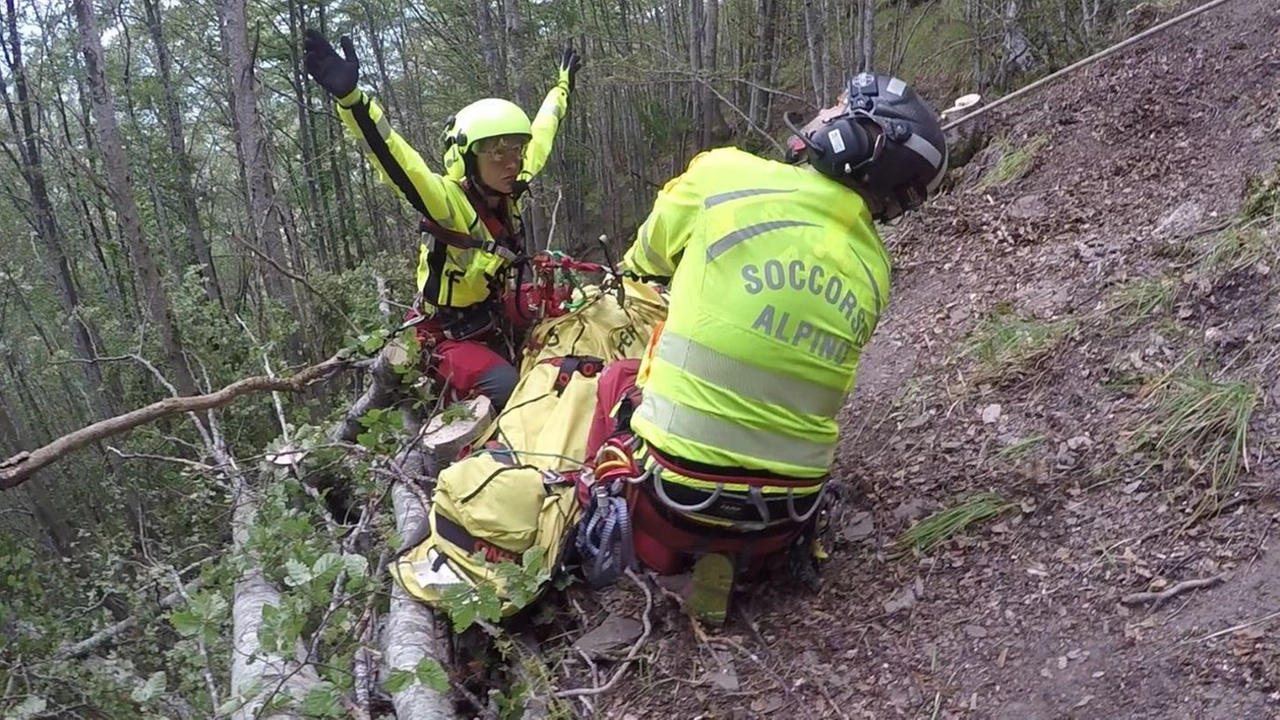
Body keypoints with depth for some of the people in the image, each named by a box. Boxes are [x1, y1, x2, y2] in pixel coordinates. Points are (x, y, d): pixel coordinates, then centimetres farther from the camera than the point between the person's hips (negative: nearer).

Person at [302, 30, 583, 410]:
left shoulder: (509, 192, -7)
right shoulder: (450, 201, -26)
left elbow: (540, 136, 11)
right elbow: (397, 162, -44)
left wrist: (562, 85, 24)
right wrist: (350, 97, -60)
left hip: (495, 310, 8)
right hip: (449, 335, -8)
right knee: (508, 389, -27)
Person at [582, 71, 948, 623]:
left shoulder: (725, 176, -10)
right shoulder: (874, 268, 3)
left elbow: (646, 259, 9)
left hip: (677, 497, -3)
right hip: (785, 517, 4)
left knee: (618, 377, 26)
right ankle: (734, 558, 17)